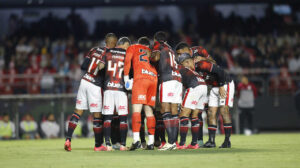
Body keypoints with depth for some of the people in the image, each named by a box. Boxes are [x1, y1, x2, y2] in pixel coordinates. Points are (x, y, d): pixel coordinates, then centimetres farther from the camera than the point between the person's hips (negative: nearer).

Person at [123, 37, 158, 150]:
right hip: (154, 78, 4)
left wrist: (126, 76, 8)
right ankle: (151, 142, 5)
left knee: (136, 110, -11)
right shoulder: (151, 52, 31)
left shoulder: (133, 48, 20)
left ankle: (136, 139, -25)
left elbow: (127, 61, 6)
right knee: (149, 111, 9)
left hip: (140, 78, -4)